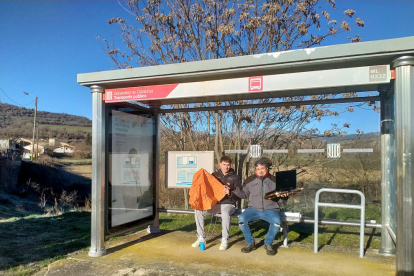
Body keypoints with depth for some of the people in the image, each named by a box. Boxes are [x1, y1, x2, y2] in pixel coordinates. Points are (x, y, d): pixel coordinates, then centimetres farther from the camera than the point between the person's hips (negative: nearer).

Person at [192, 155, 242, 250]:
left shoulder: (235, 178, 4)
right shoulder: (214, 175, 13)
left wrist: (230, 193, -21)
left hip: (228, 204, -3)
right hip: (214, 203, 3)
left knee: (225, 214, -38)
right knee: (198, 211, -20)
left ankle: (225, 240, -19)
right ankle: (201, 238, -7)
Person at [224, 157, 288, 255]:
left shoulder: (274, 180, 5)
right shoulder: (250, 180, 8)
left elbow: (279, 200, 10)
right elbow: (244, 194, 15)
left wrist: (284, 197, -13)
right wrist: (233, 190, 0)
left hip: (270, 210, -1)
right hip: (253, 209, 1)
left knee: (276, 222, -32)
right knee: (241, 219, -26)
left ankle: (268, 244, -2)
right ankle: (250, 243, 1)